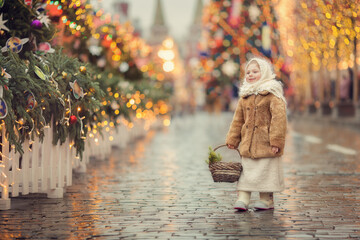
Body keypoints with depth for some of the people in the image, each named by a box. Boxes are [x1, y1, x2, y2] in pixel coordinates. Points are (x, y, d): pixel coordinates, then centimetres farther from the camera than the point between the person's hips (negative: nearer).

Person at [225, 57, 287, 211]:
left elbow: (279, 117, -13)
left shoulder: (272, 93, -7)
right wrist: (232, 139, 12)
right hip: (247, 143, 6)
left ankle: (267, 199, 16)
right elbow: (238, 119, 18)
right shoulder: (245, 96, 12)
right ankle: (242, 198, 8)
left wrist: (276, 141, -17)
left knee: (266, 170, 3)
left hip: (266, 144, -5)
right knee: (246, 169, 5)